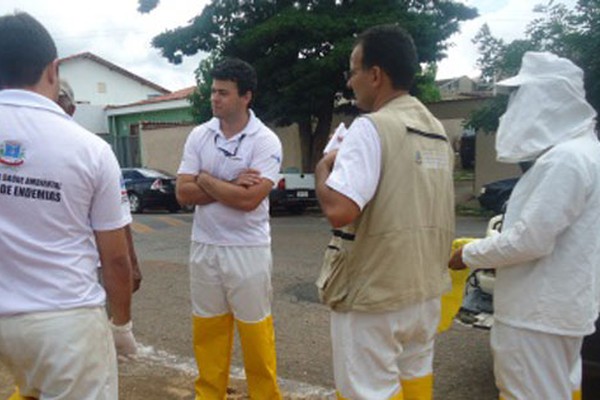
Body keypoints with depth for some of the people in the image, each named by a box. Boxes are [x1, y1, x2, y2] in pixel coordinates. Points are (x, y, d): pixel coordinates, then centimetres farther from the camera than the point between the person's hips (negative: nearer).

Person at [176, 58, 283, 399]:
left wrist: (206, 180, -10)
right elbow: (183, 193, -5)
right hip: (204, 247, 4)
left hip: (248, 249, -4)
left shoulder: (266, 141, -11)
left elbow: (249, 199, -21)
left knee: (256, 330, 8)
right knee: (207, 330, 15)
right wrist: (231, 186, -15)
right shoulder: (199, 136, 2)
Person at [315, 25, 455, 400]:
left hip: (373, 293, -8)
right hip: (425, 288, 8)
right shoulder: (438, 131, 8)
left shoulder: (371, 127, -18)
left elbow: (339, 209, -29)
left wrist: (324, 167, -10)